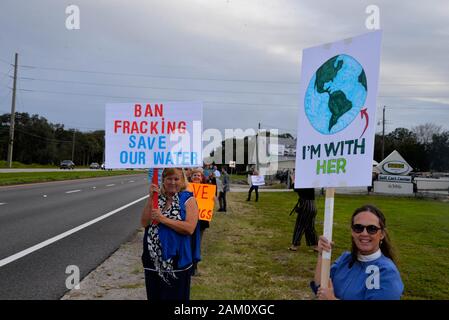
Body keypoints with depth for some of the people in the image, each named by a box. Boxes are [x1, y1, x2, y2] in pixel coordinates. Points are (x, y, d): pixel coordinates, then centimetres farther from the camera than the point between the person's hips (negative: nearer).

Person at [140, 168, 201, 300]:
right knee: (154, 295, 17)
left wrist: (163, 219, -20)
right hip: (153, 260, 4)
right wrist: (151, 198, -12)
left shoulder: (188, 199, -6)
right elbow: (144, 223, -5)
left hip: (177, 261, -4)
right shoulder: (157, 198, 6)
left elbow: (189, 228, -19)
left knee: (176, 296, 8)